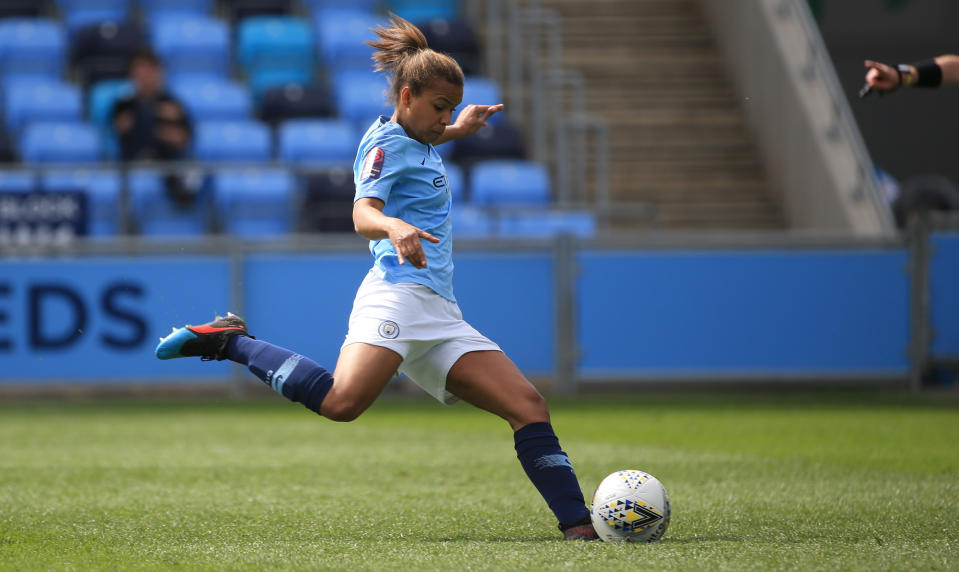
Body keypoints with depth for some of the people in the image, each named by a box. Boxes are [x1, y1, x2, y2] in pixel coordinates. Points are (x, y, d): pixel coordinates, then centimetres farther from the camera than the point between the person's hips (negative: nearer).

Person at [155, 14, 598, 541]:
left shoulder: (416, 142, 26)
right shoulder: (386, 143, -1)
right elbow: (363, 214, -20)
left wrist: (456, 130, 58)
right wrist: (394, 226, -40)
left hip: (439, 313, 9)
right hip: (398, 294, -9)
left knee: (527, 406, -1)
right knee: (341, 402, -32)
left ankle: (577, 524, -4)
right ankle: (228, 341, -14)